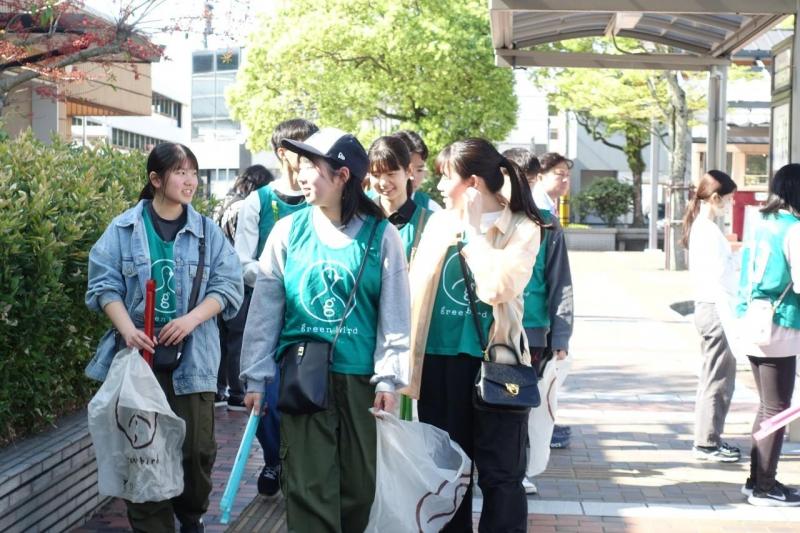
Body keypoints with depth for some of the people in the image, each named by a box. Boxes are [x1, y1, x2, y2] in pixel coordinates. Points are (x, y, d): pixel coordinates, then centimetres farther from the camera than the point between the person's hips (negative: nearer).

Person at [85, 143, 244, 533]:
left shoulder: (207, 231, 3)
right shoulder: (123, 228, 1)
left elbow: (227, 285, 0)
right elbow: (104, 285, -1)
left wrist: (191, 319, -16)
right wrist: (127, 329, -17)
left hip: (192, 357, 1)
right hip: (138, 354, -1)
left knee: (197, 448, 4)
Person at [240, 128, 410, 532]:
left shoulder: (381, 235, -2)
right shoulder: (288, 230, 0)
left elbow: (395, 314, 0)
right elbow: (265, 308, 3)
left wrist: (389, 378, -5)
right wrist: (256, 377, 2)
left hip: (361, 377, 0)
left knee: (359, 484, 8)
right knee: (309, 485, 0)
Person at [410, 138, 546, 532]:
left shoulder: (521, 228, -7)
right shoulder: (438, 222, 7)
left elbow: (498, 288, -22)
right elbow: (417, 288, 9)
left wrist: (475, 230, -14)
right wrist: (409, 355, 5)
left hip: (493, 362, -4)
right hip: (439, 360, 4)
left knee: (499, 474, 2)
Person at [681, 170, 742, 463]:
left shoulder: (701, 227, 13)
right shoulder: (709, 231, -17)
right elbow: (717, 282, -20)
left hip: (708, 308, 10)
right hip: (716, 309, -10)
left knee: (712, 378, 16)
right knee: (719, 381, -3)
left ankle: (709, 439, 24)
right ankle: (707, 443, 4)